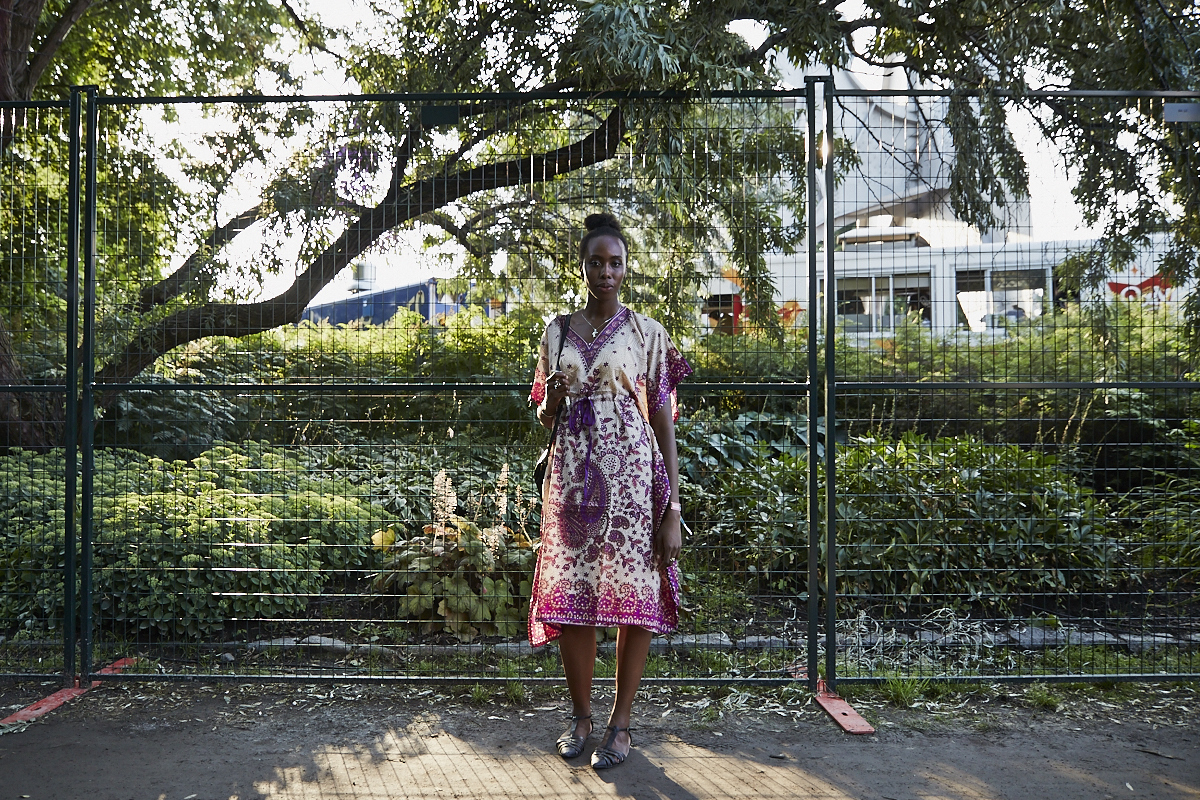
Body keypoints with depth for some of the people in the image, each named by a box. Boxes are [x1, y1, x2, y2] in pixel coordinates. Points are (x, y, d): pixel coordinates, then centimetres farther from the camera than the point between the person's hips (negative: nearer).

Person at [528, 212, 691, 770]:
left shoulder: (647, 333, 3)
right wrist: (552, 398, -8)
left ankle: (621, 723, 13)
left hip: (632, 480, -2)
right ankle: (581, 714, 21)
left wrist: (673, 509, -6)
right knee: (569, 597, 4)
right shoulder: (558, 331, 11)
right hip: (572, 480, 3)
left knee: (635, 597, 0)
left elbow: (664, 427, 0)